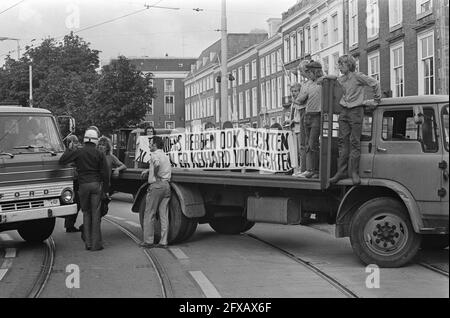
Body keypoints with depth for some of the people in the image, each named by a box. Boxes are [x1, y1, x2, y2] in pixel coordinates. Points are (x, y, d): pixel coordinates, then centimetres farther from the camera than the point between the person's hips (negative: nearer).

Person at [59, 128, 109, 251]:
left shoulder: (78, 152, 0)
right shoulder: (100, 154, 0)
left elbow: (62, 160, -1)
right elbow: (105, 173, 0)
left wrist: (69, 149, 14)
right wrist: (106, 189, 9)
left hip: (83, 185, 1)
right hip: (96, 185, -1)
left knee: (86, 213, 11)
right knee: (95, 214, 1)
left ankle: (88, 242, 9)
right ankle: (96, 243, 0)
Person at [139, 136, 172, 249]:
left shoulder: (155, 154, -6)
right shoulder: (165, 156, 21)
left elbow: (157, 164, -29)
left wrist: (154, 175, -13)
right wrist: (147, 170, 28)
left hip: (156, 185, -8)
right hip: (166, 185, 8)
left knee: (149, 214, 0)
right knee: (164, 215, 5)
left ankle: (148, 241, 2)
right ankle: (163, 241, 5)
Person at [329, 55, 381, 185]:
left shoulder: (358, 76, -6)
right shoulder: (340, 80, 11)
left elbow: (375, 83, -6)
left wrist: (376, 101, -2)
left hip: (356, 111, -6)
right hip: (344, 112, 6)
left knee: (354, 142, -6)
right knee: (343, 141, 2)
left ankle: (354, 172, -3)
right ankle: (342, 171, 3)